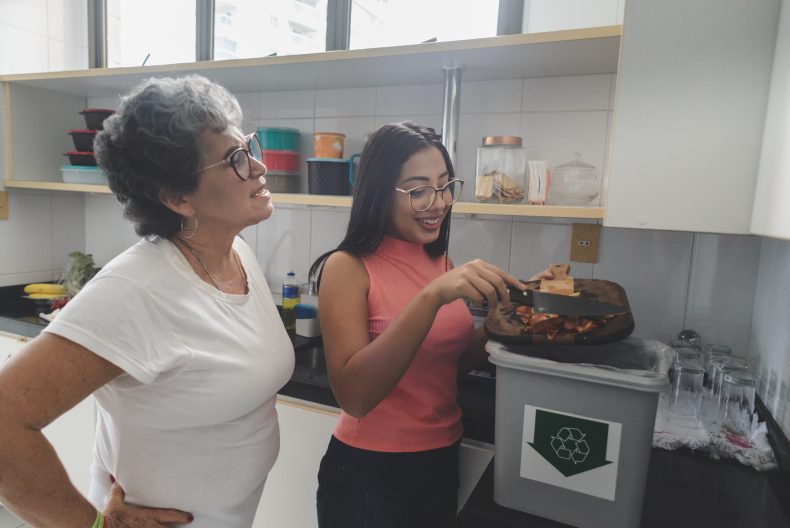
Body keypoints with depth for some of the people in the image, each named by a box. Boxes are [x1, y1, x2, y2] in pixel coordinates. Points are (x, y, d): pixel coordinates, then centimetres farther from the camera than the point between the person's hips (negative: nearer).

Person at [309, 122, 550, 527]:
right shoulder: (348, 268, -16)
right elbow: (353, 395, -25)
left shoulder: (442, 263, 2)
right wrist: (432, 296, -34)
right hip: (367, 475, -5)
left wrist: (510, 312, -7)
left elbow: (454, 363, 8)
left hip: (443, 463, 6)